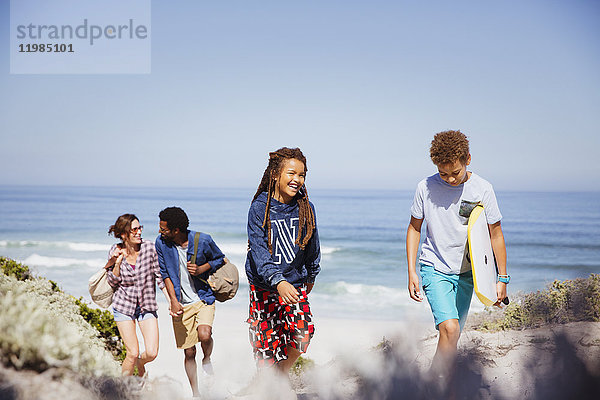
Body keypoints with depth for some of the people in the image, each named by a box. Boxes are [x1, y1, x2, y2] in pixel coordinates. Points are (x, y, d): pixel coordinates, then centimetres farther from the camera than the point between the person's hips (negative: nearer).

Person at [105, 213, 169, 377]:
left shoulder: (149, 248, -10)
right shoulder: (116, 251, -7)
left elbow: (159, 276, -1)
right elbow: (113, 282, 0)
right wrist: (117, 262, -16)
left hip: (147, 305, 1)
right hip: (124, 305, -1)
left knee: (152, 353, -8)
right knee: (133, 353, -6)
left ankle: (140, 364, 29)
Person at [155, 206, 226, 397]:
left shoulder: (203, 240, -12)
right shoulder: (161, 243, -5)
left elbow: (220, 259, 5)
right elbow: (165, 274, 3)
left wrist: (201, 269, -14)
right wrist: (173, 300, -6)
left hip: (204, 298, -2)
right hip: (181, 304, 2)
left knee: (204, 335, -27)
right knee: (189, 352, 4)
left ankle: (207, 359, 7)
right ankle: (195, 392, 22)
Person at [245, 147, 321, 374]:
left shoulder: (306, 208, -4)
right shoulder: (259, 208, -13)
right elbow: (259, 252, -22)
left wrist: (311, 276, 24)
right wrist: (278, 282, -37)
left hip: (295, 282, 2)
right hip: (263, 286, -2)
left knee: (303, 331, -17)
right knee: (266, 342, 1)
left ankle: (282, 375, 8)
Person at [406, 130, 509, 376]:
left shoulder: (482, 189, -7)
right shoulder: (426, 188, -8)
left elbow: (495, 234, 1)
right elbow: (414, 228, 5)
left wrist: (502, 278, 0)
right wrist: (412, 272, -1)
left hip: (466, 271, 2)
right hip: (435, 269, -2)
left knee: (452, 334, 8)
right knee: (450, 329, -20)